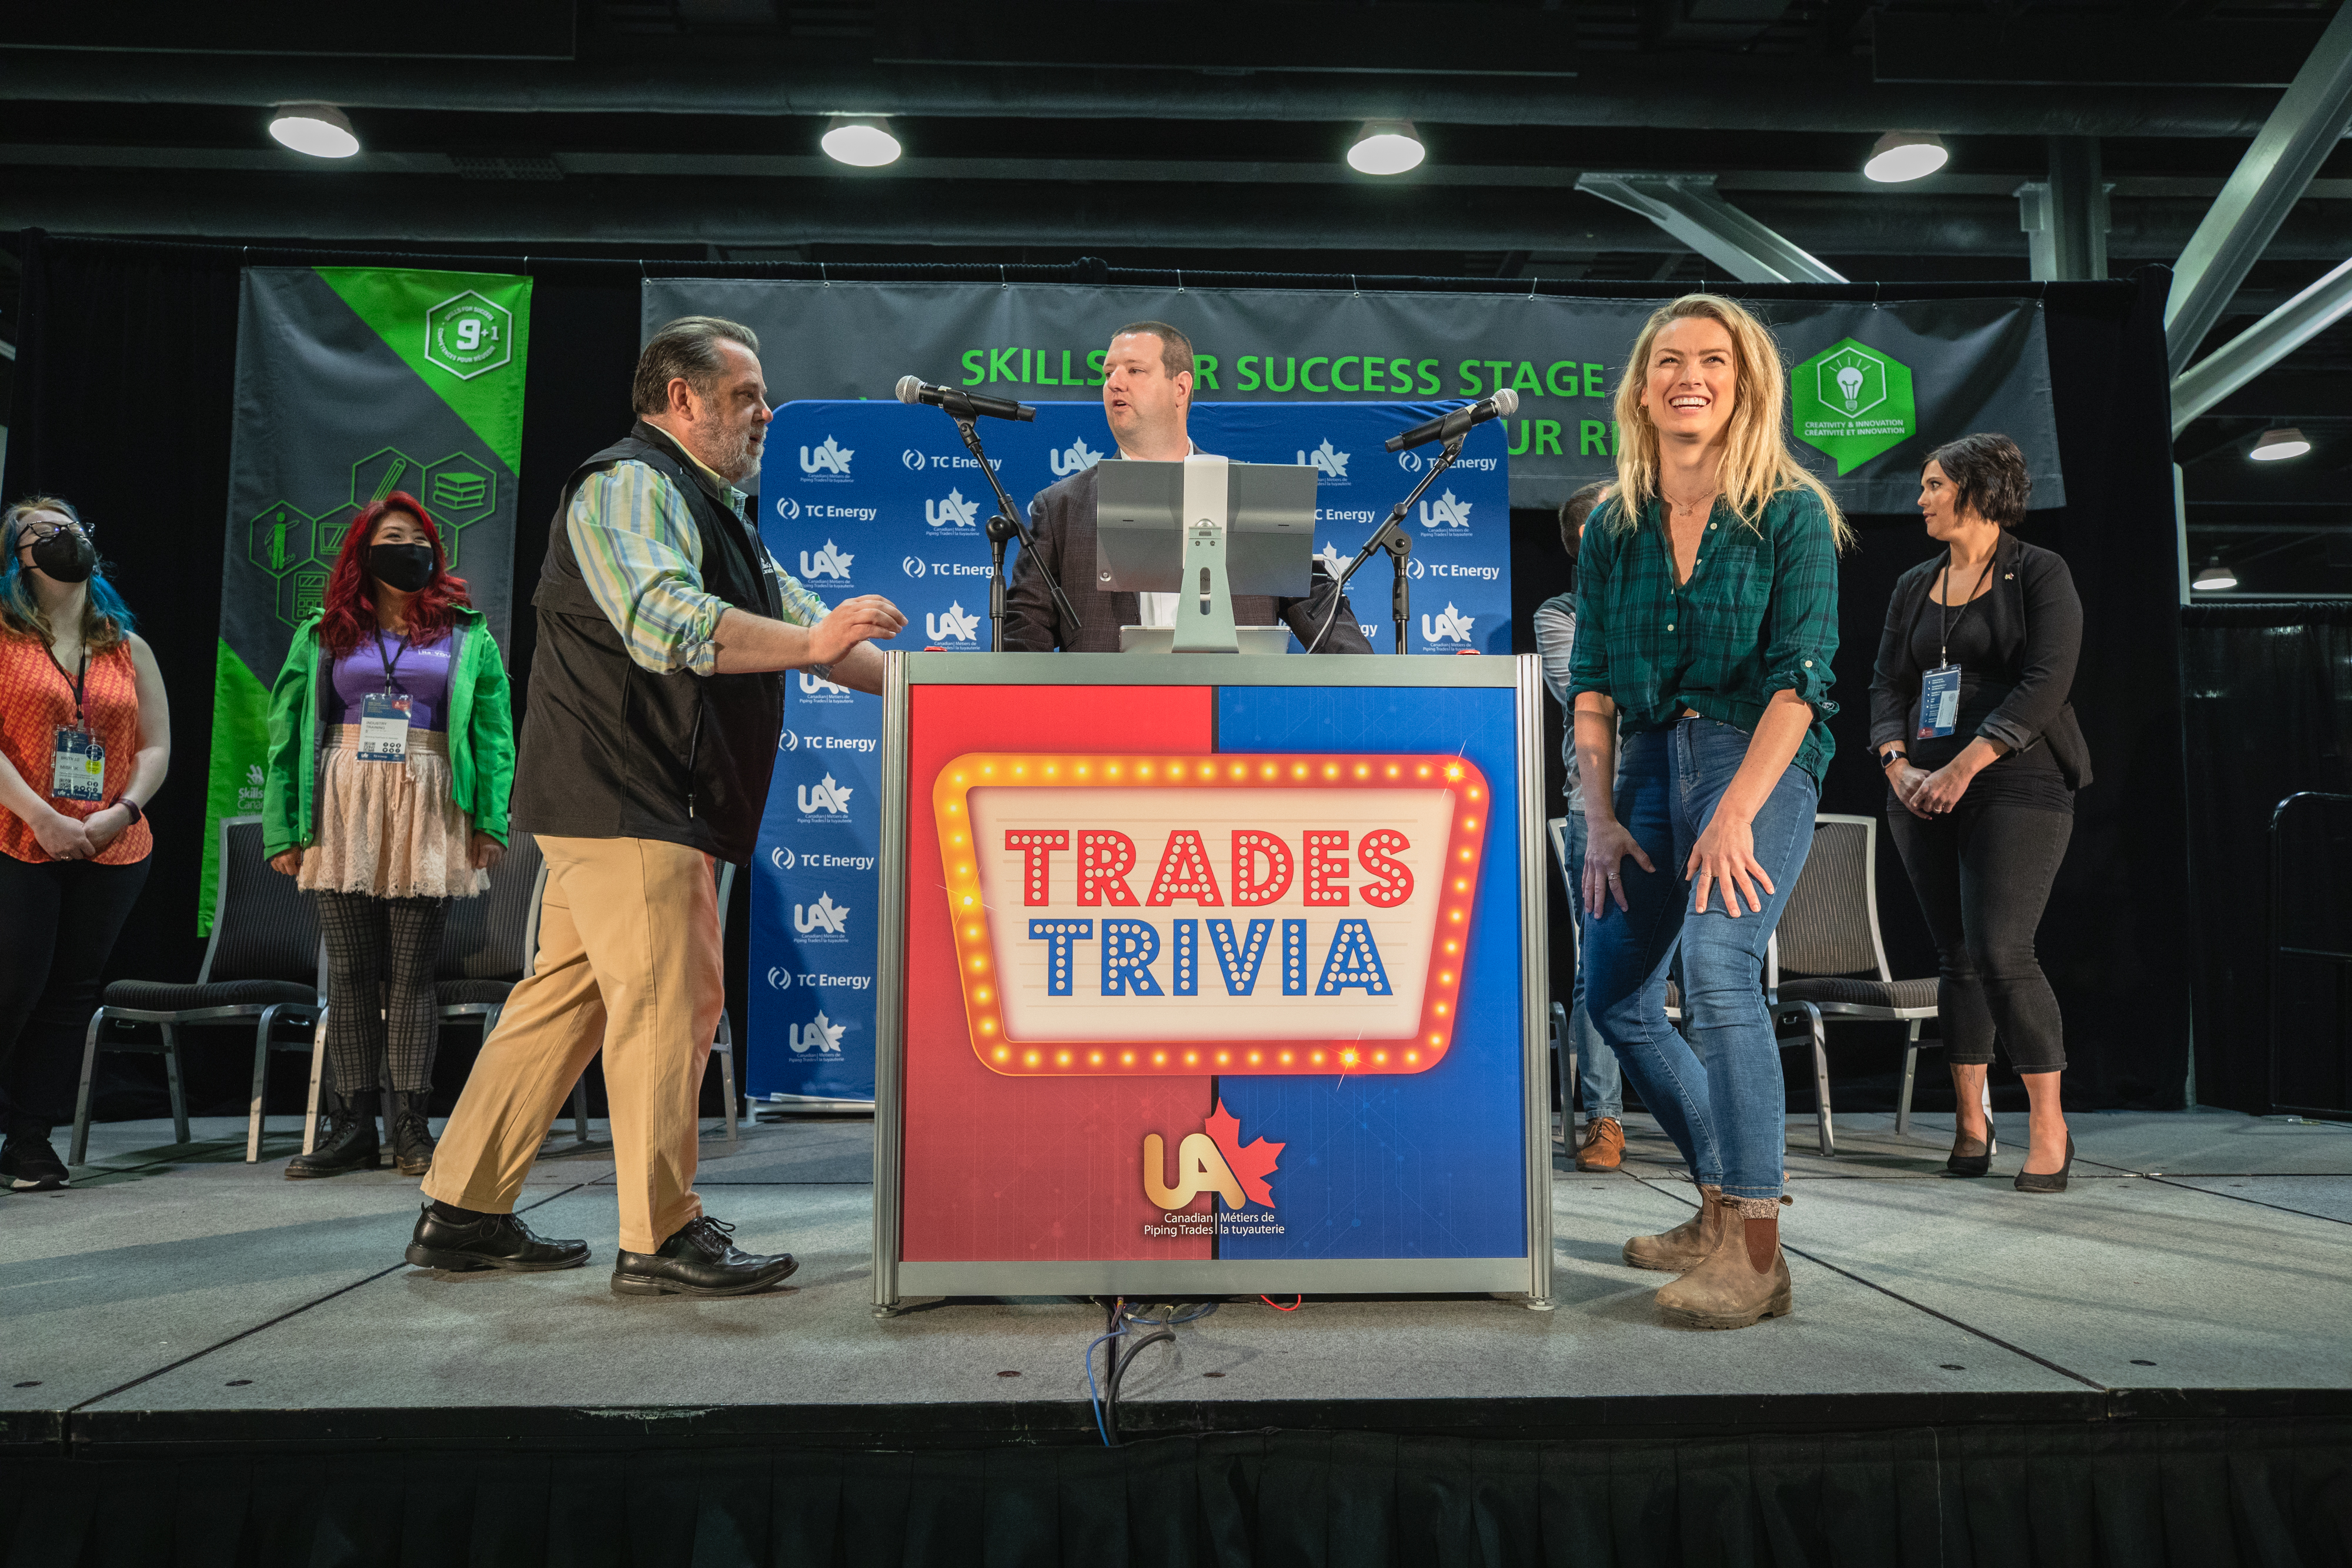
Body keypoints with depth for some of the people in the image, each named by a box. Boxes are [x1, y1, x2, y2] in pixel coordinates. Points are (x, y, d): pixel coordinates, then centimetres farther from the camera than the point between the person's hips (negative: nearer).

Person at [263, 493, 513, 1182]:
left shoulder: (465, 631, 9)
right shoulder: (324, 634, 13)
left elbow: (494, 728, 3)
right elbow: (287, 731, 10)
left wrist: (490, 820, -7)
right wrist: (284, 828, 1)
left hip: (427, 812, -2)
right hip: (343, 810, 2)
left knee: (412, 971, -1)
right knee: (350, 971, 3)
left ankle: (411, 1127, 4)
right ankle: (352, 1127, 10)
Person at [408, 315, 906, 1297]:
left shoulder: (707, 508, 25)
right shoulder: (628, 488, -9)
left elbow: (790, 613, 21)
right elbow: (665, 622, -26)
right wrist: (809, 644, -31)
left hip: (643, 805, 10)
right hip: (624, 802, -10)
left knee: (567, 998, 12)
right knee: (667, 1000, -8)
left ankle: (463, 1213, 21)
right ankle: (661, 1237, 0)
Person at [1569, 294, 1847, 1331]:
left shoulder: (1791, 514, -2)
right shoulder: (1614, 524, 11)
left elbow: (1799, 673, -11)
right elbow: (1592, 681, 8)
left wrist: (1736, 815, -20)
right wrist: (1599, 814, -3)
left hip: (1758, 758, -6)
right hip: (1650, 758, 6)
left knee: (1716, 963, -26)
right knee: (1614, 995, 6)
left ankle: (1753, 1255, -17)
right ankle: (1722, 1211, 24)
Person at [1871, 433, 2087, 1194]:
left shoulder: (2040, 574, 1)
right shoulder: (1914, 587, 17)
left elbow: (2045, 684, -10)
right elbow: (1887, 684, 12)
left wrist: (1965, 765, -18)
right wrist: (1898, 765, -6)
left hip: (2017, 786, -5)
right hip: (1922, 793, 5)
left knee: (2001, 951, -14)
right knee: (1955, 954, 7)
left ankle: (2050, 1125, -1)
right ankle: (1970, 1118, 16)